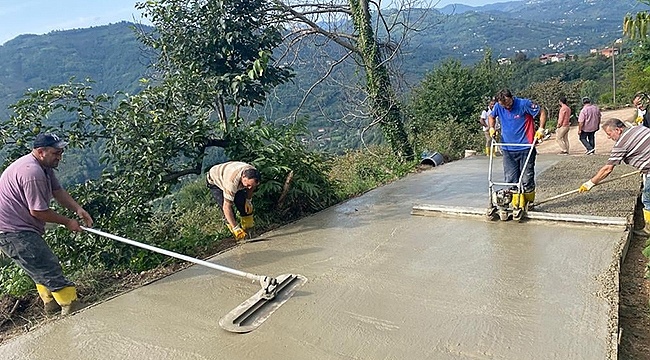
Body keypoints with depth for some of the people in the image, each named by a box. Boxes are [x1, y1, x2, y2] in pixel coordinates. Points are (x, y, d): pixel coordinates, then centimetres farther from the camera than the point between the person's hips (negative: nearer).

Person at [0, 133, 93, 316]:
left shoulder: (45, 166, 7)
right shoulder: (32, 172, -26)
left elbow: (58, 191, 8)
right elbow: (38, 211, -24)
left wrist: (78, 209, -8)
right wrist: (67, 222, -13)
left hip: (20, 226, 12)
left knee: (40, 265, 21)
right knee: (47, 266, -9)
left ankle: (51, 302, 34)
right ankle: (70, 305, -3)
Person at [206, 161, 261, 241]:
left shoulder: (253, 174, -28)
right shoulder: (232, 181, -47)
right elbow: (226, 207, -45)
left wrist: (249, 200, -9)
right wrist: (236, 228, -46)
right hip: (215, 181, -5)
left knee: (243, 203, -11)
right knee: (227, 210, -21)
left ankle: (248, 227, 6)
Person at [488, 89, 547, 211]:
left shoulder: (524, 104, -11)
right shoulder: (498, 107, 1)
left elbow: (542, 112, -2)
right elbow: (491, 116, 23)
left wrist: (541, 129, -11)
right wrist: (492, 128, 8)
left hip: (525, 148, -4)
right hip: (508, 149, 4)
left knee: (527, 178, 2)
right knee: (510, 179, 3)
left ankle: (529, 203, 18)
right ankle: (516, 204, 12)